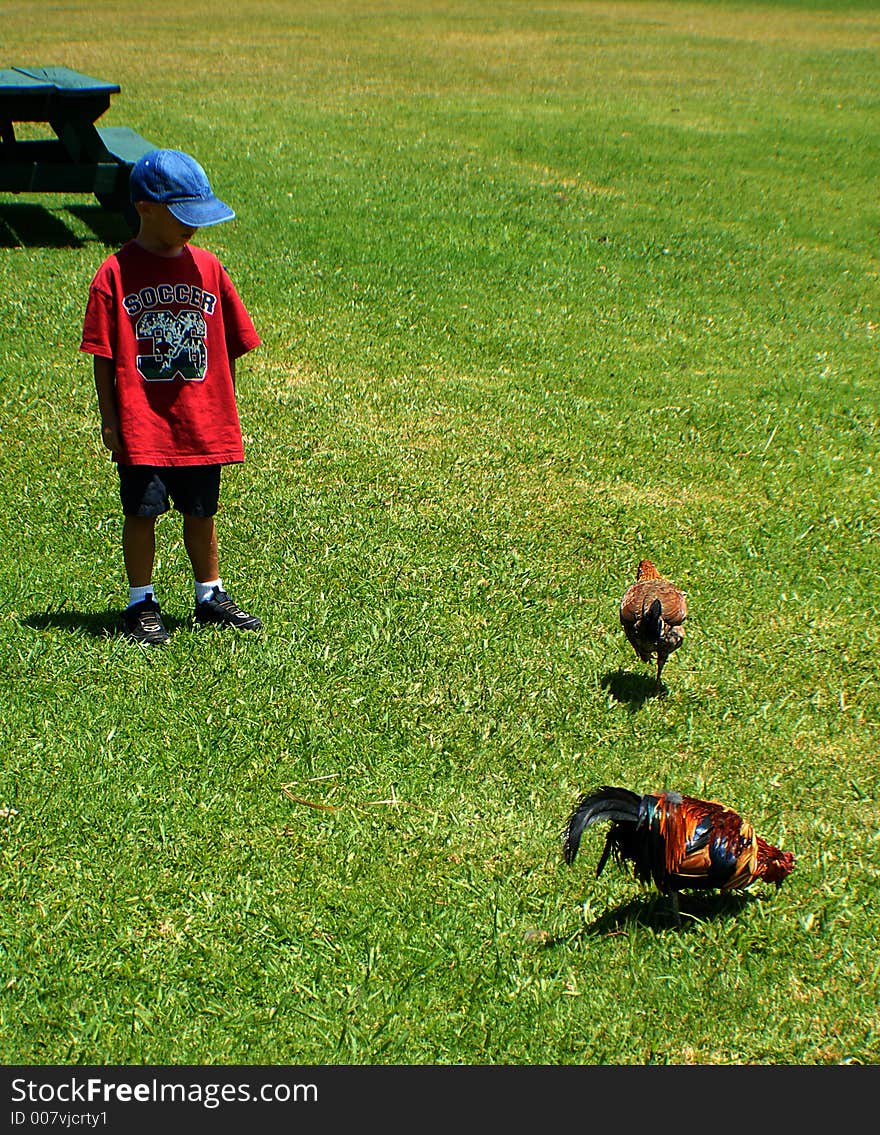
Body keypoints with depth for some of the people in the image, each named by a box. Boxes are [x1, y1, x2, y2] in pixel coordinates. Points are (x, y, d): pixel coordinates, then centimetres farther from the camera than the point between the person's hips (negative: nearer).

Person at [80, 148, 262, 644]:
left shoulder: (207, 267, 3)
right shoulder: (116, 273, -8)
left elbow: (228, 347, 9)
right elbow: (103, 357, -6)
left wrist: (227, 412, 9)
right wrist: (109, 419, -7)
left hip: (202, 423, 4)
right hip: (142, 425, -3)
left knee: (202, 513, 14)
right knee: (142, 513, 4)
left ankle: (211, 596, 28)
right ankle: (142, 604, 16)